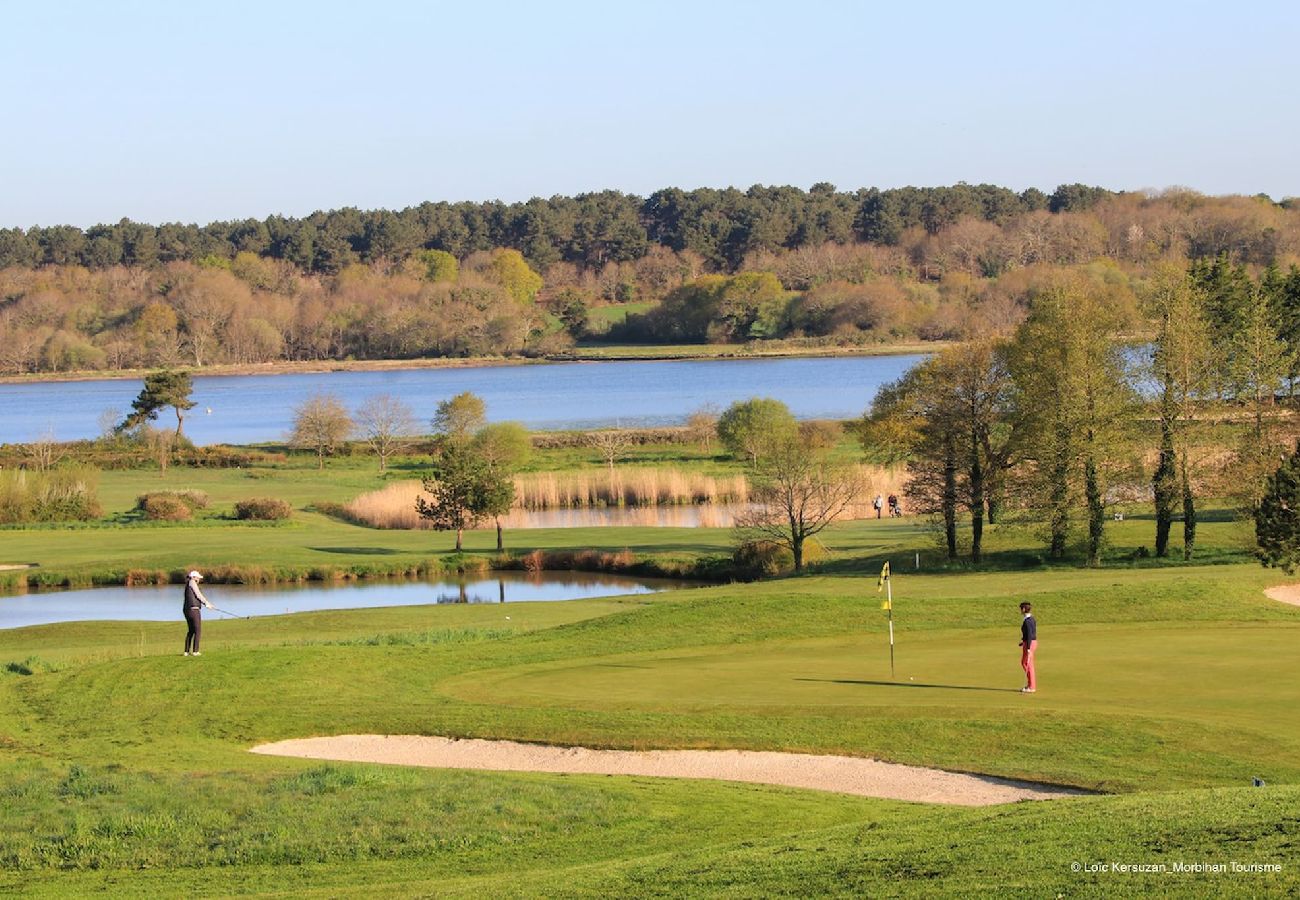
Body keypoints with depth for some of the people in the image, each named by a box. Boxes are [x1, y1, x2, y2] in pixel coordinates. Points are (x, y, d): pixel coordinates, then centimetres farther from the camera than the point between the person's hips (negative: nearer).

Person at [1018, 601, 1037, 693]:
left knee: (1028, 664, -1)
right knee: (1024, 663, 19)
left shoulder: (1027, 621, -20)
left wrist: (1028, 648, -23)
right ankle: (1031, 684, 22)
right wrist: (1024, 642, 25)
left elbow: (1029, 635, -23)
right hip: (1033, 641, 10)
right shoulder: (1032, 619, 10)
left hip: (1029, 644, -10)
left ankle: (1031, 687, 5)